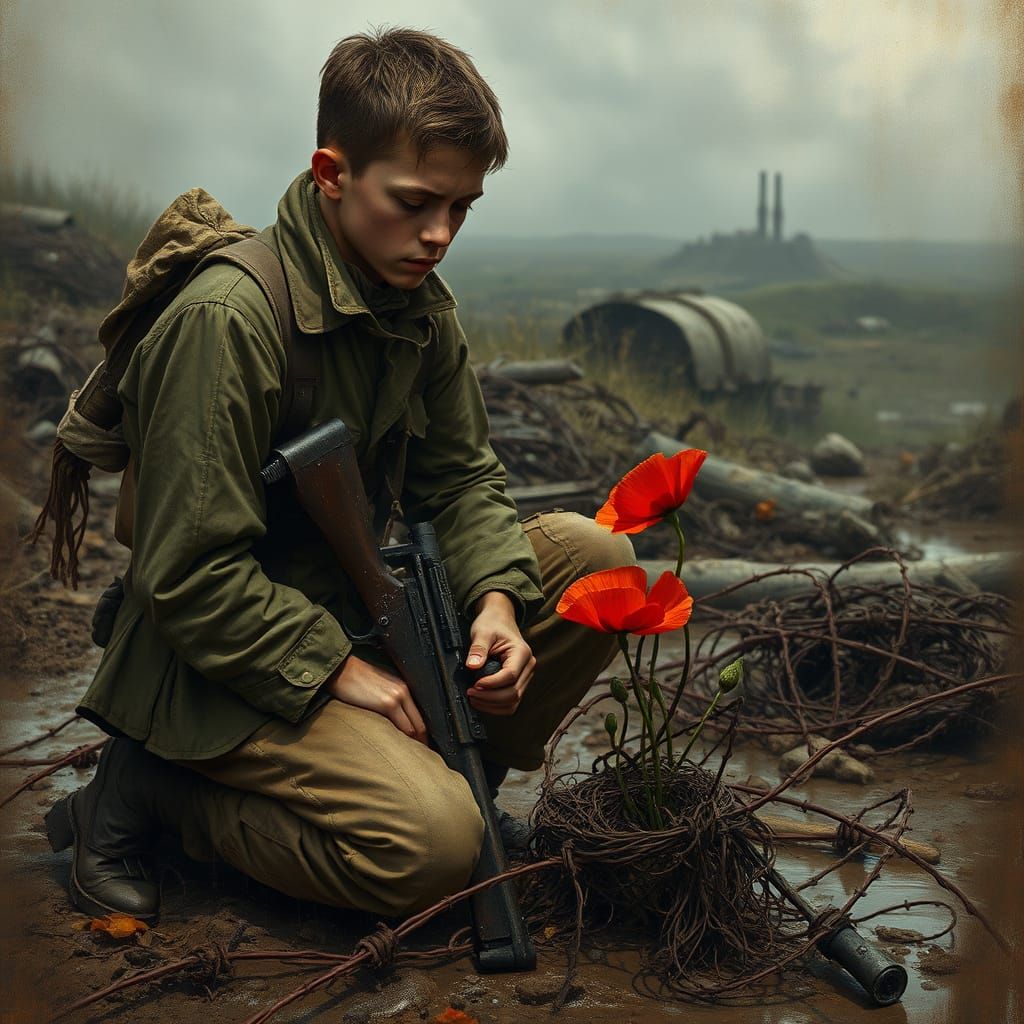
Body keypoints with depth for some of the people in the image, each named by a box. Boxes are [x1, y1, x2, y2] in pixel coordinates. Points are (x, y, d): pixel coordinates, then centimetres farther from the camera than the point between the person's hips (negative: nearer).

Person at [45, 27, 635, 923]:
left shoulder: (420, 301, 2)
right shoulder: (225, 319, -24)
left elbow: (462, 477, 7)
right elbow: (190, 579, -24)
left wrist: (496, 597, -12)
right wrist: (339, 669, -23)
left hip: (365, 607, 8)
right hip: (221, 666, -8)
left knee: (592, 555, -4)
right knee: (432, 846, -26)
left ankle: (439, 766, 4)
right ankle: (153, 792, -5)